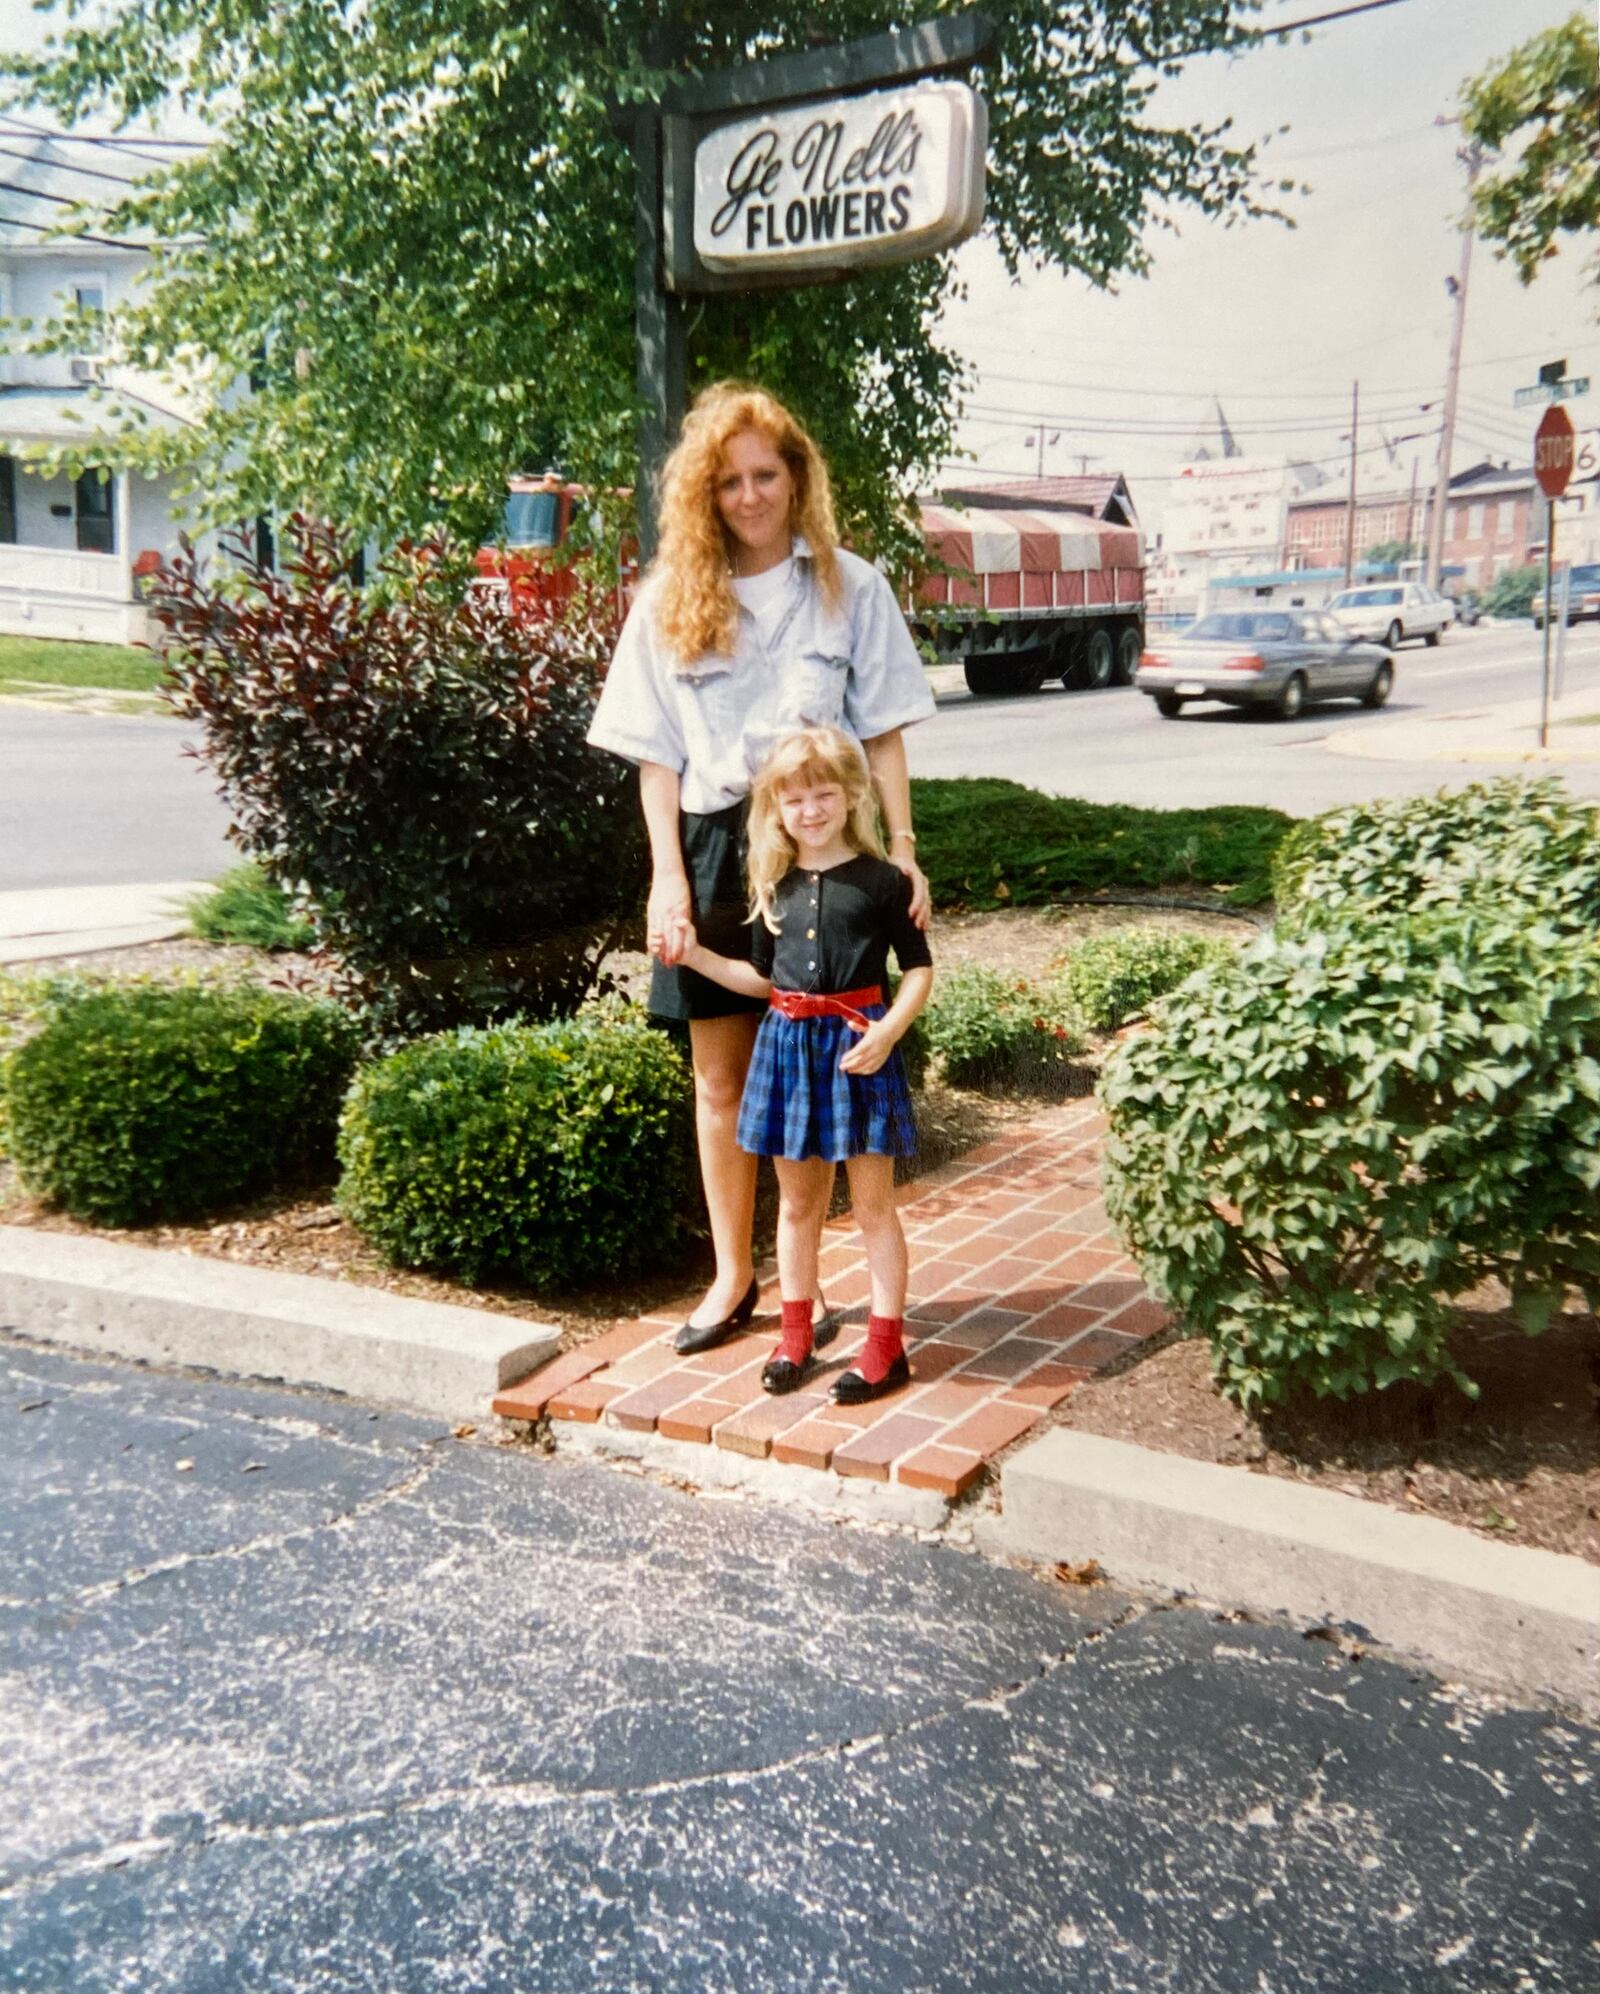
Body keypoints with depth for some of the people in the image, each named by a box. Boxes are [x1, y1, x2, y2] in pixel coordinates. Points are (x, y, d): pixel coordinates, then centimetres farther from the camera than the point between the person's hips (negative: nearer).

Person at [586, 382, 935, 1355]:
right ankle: (733, 1277, 21)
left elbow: (883, 734, 3)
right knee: (721, 1075, 8)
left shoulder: (850, 586, 4)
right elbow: (656, 754, 5)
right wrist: (668, 876, -4)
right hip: (714, 844, 2)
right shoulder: (672, 598, 6)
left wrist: (903, 851, -5)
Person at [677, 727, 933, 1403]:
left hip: (857, 1042, -4)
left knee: (872, 1202, 4)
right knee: (797, 1201, 14)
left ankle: (886, 1343, 14)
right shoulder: (777, 888, 8)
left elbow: (919, 968, -3)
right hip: (788, 1043, 5)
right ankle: (795, 1333, 27)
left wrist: (889, 1029, -17)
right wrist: (696, 956, 6)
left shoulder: (880, 880, -6)